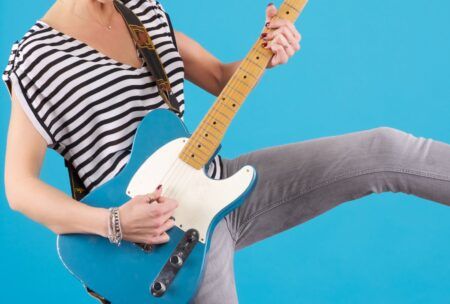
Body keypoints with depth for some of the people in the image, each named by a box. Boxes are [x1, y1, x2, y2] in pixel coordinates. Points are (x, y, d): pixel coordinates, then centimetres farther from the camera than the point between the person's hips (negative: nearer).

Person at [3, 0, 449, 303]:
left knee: (386, 150, -4)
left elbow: (220, 78, 12)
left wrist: (266, 53, -10)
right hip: (170, 232, -5)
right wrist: (112, 223, -27)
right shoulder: (37, 59, -15)